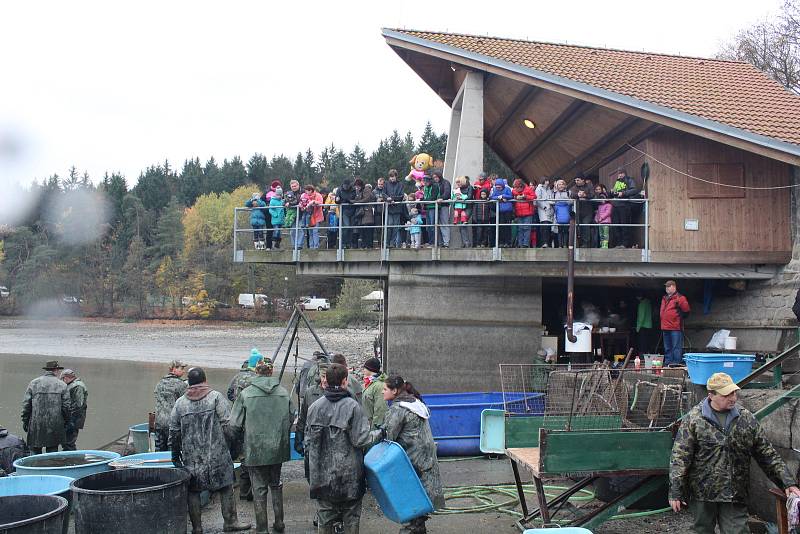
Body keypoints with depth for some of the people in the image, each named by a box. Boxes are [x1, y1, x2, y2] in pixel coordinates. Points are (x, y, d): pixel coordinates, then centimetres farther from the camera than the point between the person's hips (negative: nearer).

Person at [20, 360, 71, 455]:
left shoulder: (33, 383, 3)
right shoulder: (62, 385, 0)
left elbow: (26, 404, 3)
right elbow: (67, 406, -1)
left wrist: (25, 421, 10)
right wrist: (68, 422, 8)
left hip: (36, 425, 1)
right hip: (55, 425, -1)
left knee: (35, 452, 7)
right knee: (52, 453, 7)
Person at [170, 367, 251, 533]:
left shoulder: (180, 403, 5)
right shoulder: (216, 397, -4)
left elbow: (174, 432, 8)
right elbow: (227, 424, -9)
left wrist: (175, 456, 18)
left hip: (191, 457, 2)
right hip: (217, 455, -2)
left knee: (193, 490, 9)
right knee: (225, 488, 8)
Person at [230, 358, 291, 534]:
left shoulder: (246, 393, -11)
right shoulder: (283, 392, -3)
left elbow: (235, 425, -8)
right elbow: (290, 420, 5)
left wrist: (244, 436, 13)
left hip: (255, 450, -3)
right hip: (278, 449, 3)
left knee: (259, 489, 7)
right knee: (276, 485, 20)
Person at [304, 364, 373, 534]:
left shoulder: (315, 407, -1)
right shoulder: (352, 406, -13)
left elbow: (308, 439, 5)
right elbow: (360, 439, -13)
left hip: (322, 473, 3)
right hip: (349, 472, -3)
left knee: (325, 515, 13)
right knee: (351, 516, 10)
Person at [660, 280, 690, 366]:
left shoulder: (680, 298, -5)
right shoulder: (664, 298, 19)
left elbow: (687, 310, -6)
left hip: (675, 328, -8)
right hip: (665, 328, 8)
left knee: (676, 347, -7)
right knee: (667, 348, 13)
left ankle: (676, 362, -6)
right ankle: (668, 361, 19)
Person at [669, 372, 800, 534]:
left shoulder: (746, 419, 5)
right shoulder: (693, 419, -5)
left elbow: (768, 455, 10)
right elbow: (679, 457, -7)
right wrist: (675, 492, -11)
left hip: (735, 496, 2)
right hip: (702, 495, -2)